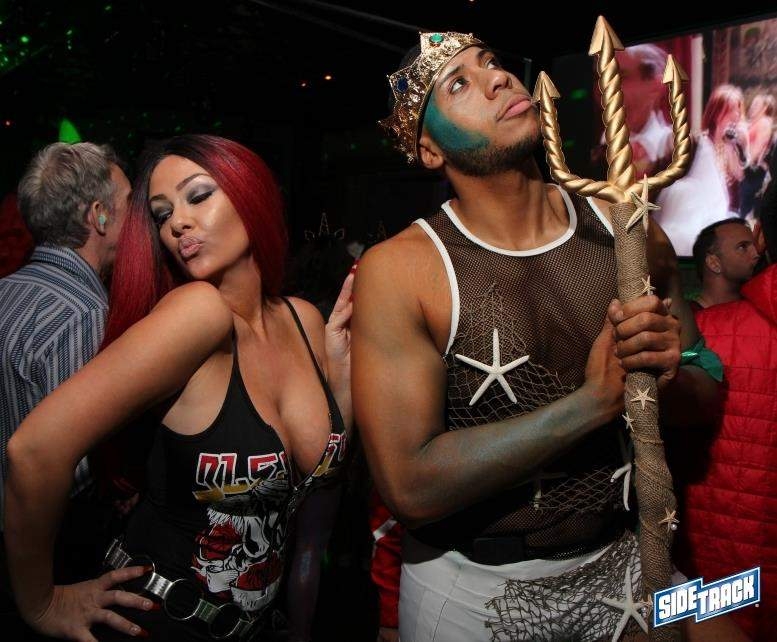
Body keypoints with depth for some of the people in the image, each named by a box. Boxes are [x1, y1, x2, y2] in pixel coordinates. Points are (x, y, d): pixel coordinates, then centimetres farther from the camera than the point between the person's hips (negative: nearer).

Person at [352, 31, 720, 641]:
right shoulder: (398, 270, -18)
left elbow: (704, 400, 5)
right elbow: (409, 486, -23)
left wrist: (671, 372, -19)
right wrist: (594, 401, -25)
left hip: (618, 564, 4)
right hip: (470, 590, -3)